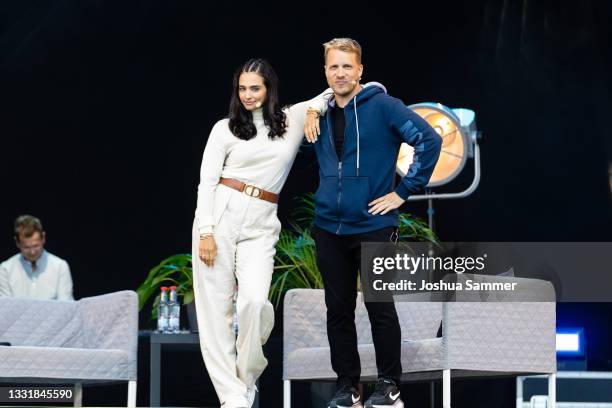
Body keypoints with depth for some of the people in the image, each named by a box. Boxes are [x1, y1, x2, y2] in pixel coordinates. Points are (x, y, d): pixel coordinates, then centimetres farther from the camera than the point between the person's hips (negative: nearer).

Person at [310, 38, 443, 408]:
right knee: (338, 309, 7)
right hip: (329, 228, 5)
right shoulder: (322, 115, 10)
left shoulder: (383, 107, -7)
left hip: (373, 226, -5)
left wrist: (404, 191, -11)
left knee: (380, 307, -2)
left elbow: (430, 140, -13)